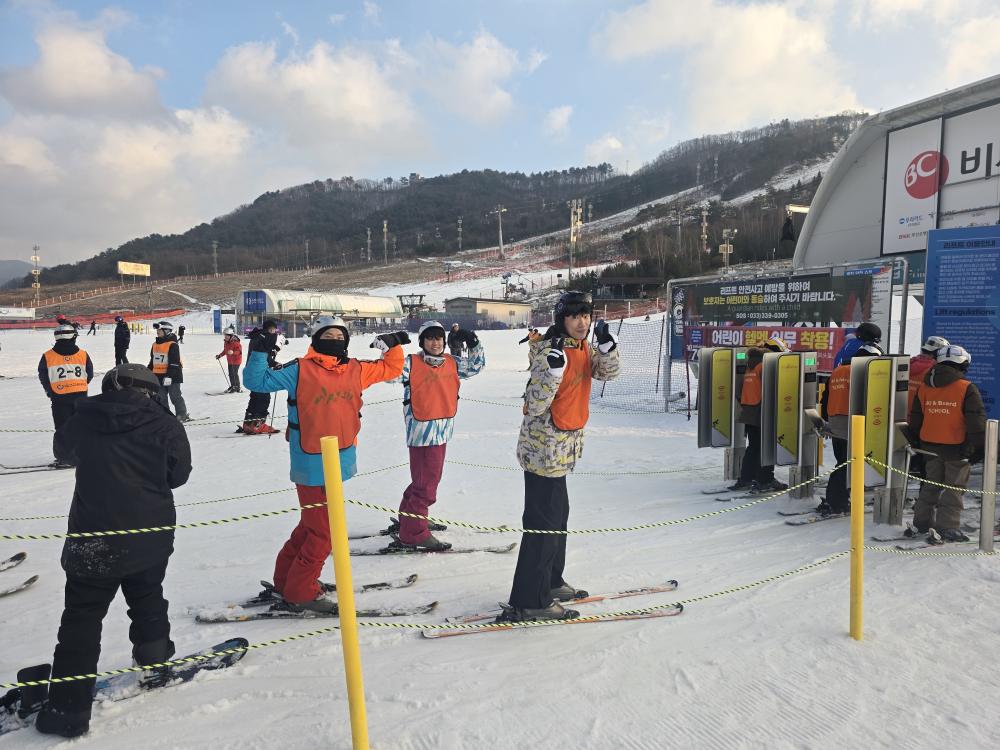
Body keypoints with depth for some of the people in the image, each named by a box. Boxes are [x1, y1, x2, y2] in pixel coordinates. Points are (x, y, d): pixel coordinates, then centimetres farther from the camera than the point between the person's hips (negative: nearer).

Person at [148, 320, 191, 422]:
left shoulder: (172, 345, -13)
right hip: (158, 375, 8)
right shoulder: (155, 345, 12)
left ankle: (183, 415, 7)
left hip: (172, 376, -8)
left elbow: (174, 363, -17)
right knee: (160, 397, 9)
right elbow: (152, 361, 21)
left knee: (175, 397, -2)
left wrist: (169, 376, -22)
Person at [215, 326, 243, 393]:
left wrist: (233, 352, -39)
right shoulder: (226, 342, 6)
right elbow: (225, 351, 21)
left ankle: (237, 388, 1)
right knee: (230, 374, 12)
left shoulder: (235, 342, -20)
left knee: (235, 374, -8)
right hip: (230, 361, 8)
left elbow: (239, 351, -25)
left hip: (236, 360, -8)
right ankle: (232, 386, 25)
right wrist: (220, 355, 18)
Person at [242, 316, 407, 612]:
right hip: (311, 466, -7)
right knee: (322, 532, 1)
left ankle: (286, 579, 39)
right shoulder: (300, 370, -8)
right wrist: (259, 352, -18)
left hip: (339, 463, 7)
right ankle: (300, 593, 20)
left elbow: (391, 368, 20)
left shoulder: (356, 370, 7)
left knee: (312, 524, 20)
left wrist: (394, 345, 7)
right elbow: (257, 381, -6)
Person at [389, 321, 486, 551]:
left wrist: (474, 344, 10)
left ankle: (407, 519, 37)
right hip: (422, 431, -7)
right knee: (426, 485, -3)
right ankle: (414, 533, 10)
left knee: (424, 480, 19)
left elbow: (476, 366, 23)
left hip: (442, 432, 7)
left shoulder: (452, 363, 11)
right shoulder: (411, 363, -5)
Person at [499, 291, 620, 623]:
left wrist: (606, 343, -14)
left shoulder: (584, 348, 7)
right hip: (544, 449, -9)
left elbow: (609, 372, 2)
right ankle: (528, 602, 5)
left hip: (560, 449, 10)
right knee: (544, 522, -5)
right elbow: (536, 405, -25)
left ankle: (550, 582, 36)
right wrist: (554, 366, -37)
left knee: (557, 515, 20)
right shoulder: (549, 351, -19)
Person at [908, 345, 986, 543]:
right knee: (954, 488, 4)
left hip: (930, 446, 5)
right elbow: (977, 421, -13)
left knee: (931, 485, 18)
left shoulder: (923, 388, 4)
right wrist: (979, 448, -6)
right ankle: (947, 528, 1)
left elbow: (915, 419, 11)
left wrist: (916, 444, 21)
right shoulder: (967, 389, -12)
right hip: (957, 448, -5)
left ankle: (922, 522, 24)